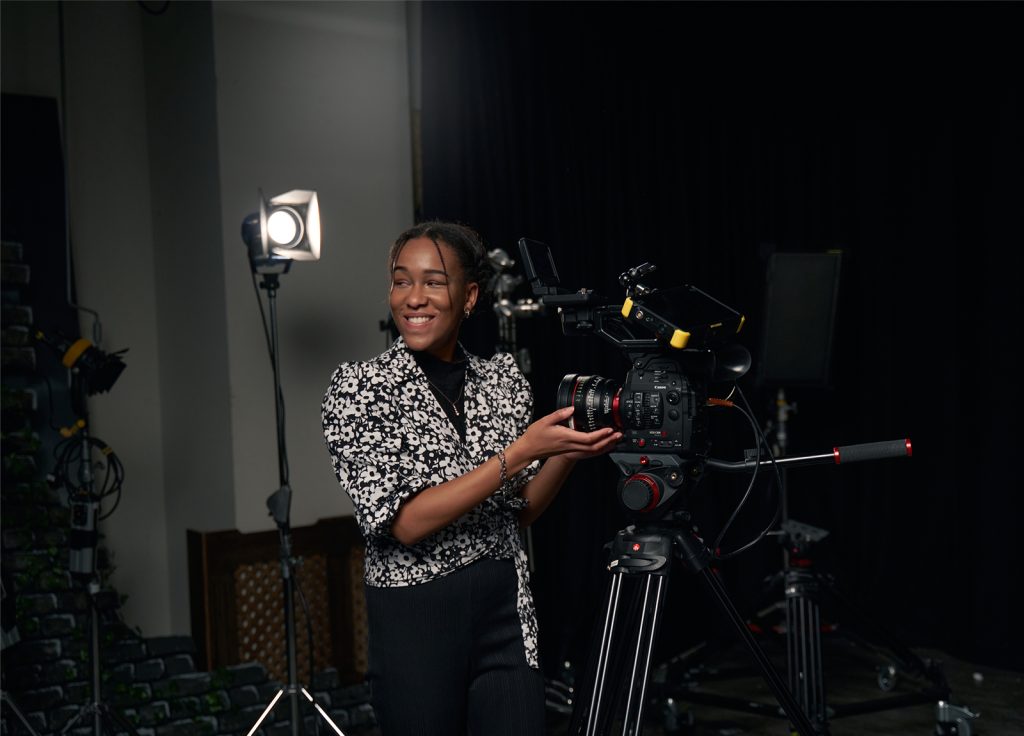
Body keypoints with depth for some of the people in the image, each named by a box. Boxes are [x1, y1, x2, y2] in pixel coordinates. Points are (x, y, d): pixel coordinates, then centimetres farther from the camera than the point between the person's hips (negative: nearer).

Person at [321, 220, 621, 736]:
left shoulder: (503, 378, 3)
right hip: (414, 619, -3)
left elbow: (520, 511, 8)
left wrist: (568, 451, -10)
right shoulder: (358, 387, -10)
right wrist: (519, 454, -24)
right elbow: (405, 522, -19)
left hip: (507, 613, 3)